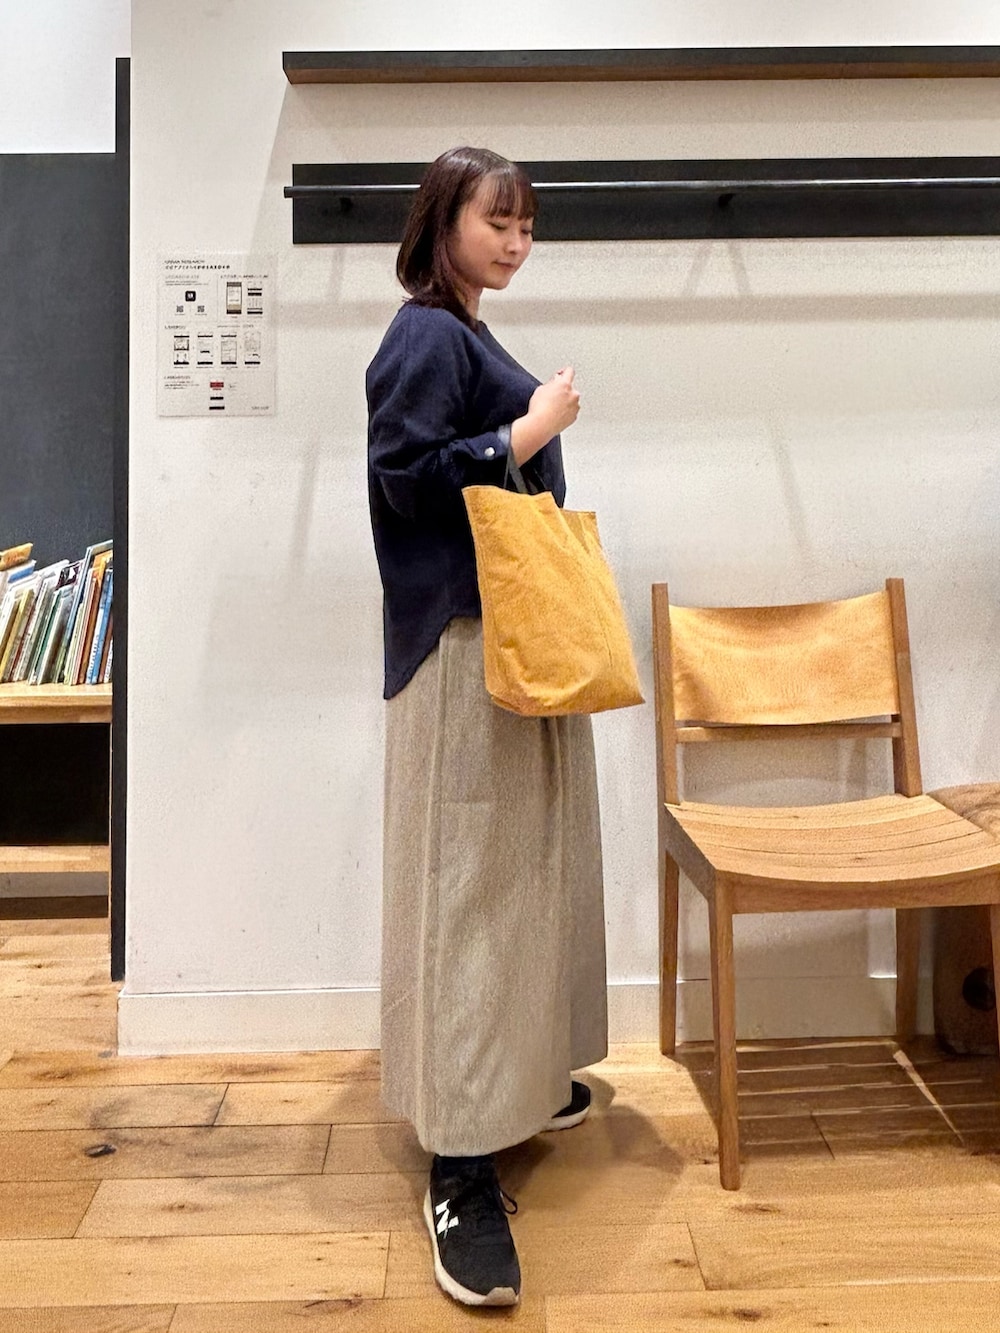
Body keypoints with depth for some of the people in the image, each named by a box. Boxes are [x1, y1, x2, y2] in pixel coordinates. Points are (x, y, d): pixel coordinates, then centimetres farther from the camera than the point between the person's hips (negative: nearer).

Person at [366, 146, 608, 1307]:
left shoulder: (470, 339, 19)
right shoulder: (426, 338, -9)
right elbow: (402, 479, -19)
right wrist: (529, 432, -13)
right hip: (463, 643, -10)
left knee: (529, 861, 15)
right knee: (468, 879, -10)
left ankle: (523, 1079, 31)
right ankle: (460, 1164, -3)